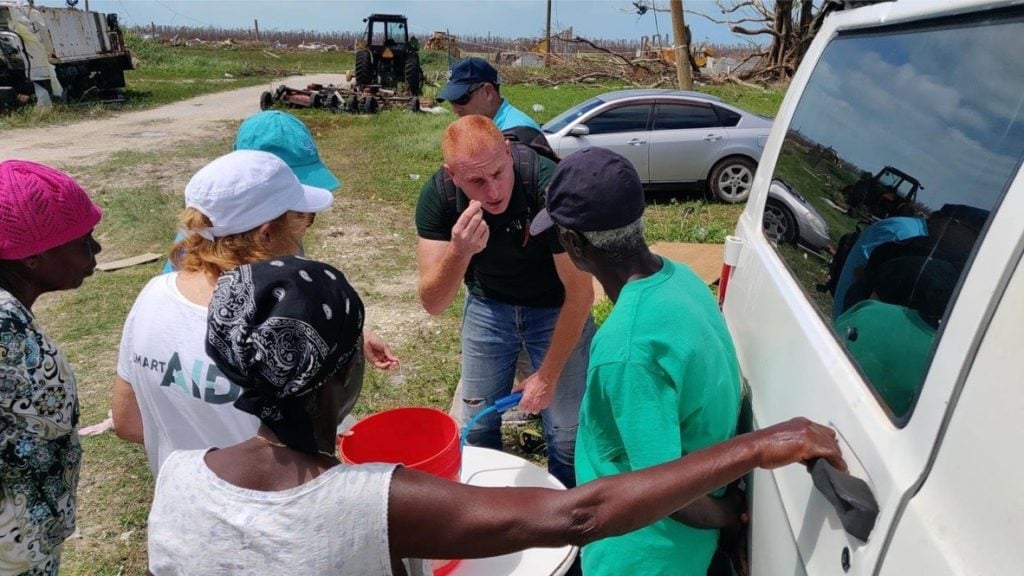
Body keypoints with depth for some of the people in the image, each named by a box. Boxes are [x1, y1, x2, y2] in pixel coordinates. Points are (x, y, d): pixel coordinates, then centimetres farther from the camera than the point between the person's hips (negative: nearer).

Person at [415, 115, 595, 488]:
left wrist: (547, 376, -18)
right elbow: (433, 304, -26)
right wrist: (459, 253, -46)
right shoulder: (437, 195, -23)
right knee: (476, 425, 10)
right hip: (488, 305, 3)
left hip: (554, 307, -2)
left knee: (567, 435, 0)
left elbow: (580, 291, -22)